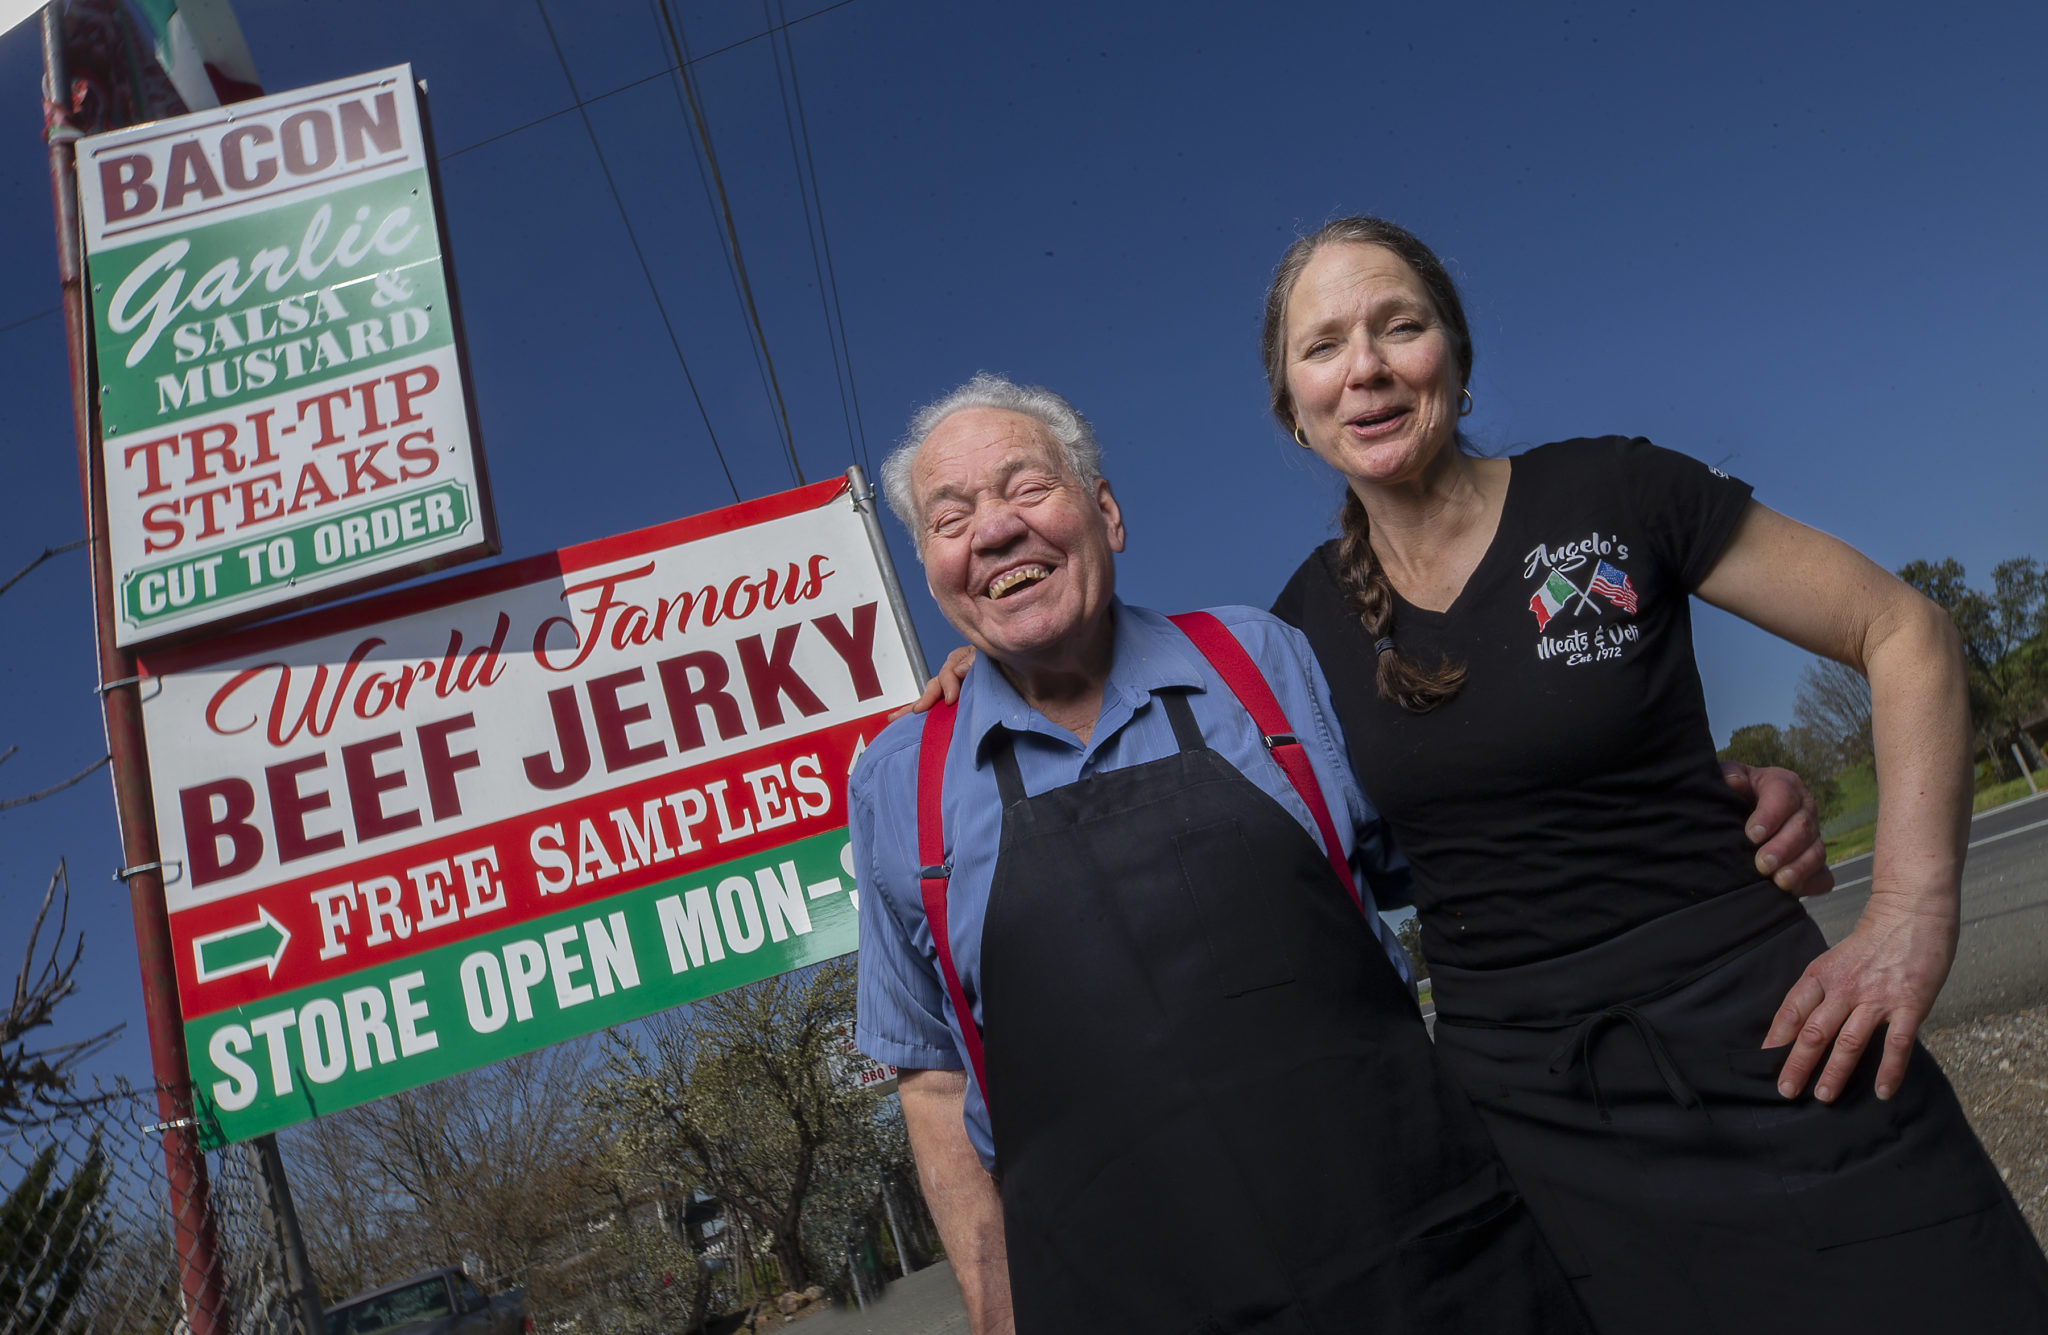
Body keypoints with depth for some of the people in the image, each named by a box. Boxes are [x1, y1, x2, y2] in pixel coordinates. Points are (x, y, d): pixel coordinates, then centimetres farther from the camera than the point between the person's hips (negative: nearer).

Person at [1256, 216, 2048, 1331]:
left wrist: (1913, 914, -9)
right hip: (1522, 1107, 2)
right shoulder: (1307, 620, 2)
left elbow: (1905, 636, -1)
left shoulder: (1610, 491, -6)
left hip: (1759, 1049, -2)